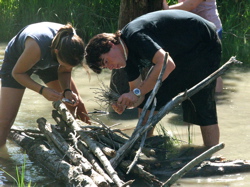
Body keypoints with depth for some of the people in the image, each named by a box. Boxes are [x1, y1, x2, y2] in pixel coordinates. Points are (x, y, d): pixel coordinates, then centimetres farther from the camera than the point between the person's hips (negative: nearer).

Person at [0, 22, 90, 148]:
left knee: (76, 104, -2)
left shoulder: (73, 43, -30)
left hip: (48, 62, 5)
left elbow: (64, 72, -10)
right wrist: (42, 90, -37)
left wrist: (67, 91, -30)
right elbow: (17, 73, -26)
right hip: (17, 61, -5)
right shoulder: (37, 47, -45)